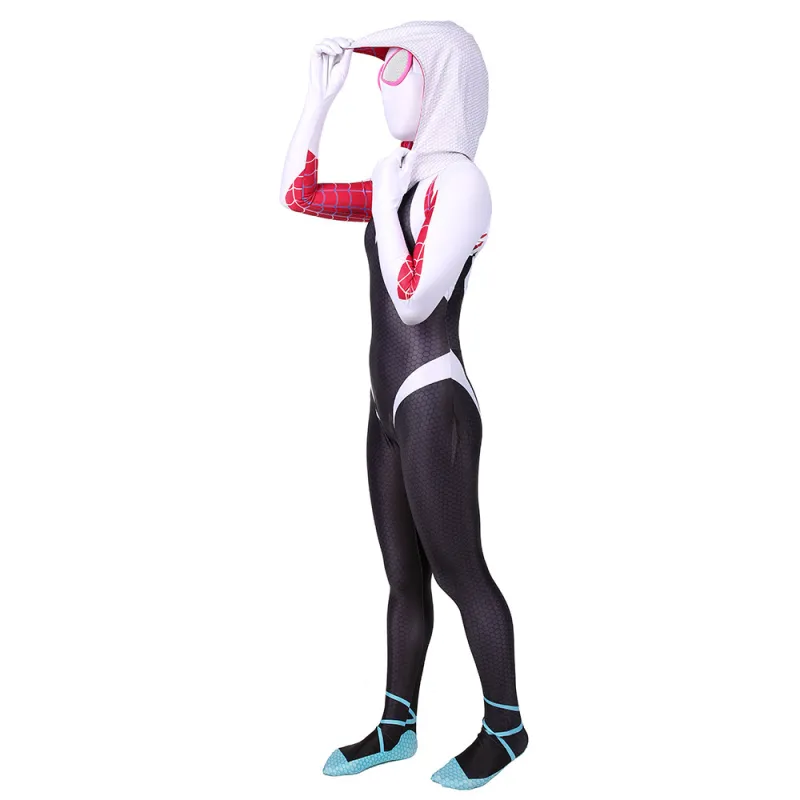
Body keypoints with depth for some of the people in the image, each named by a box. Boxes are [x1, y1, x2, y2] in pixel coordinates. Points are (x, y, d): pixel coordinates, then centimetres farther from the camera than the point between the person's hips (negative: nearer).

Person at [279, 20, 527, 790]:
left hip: (434, 404, -8)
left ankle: (505, 726, 20)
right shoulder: (404, 180, 12)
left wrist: (383, 201, -11)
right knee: (404, 575, 15)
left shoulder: (460, 183, -14)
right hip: (391, 404, 8)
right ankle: (396, 725, 27)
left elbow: (412, 300, -20)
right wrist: (320, 95, 13)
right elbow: (298, 194, 18)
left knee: (457, 570, 2)